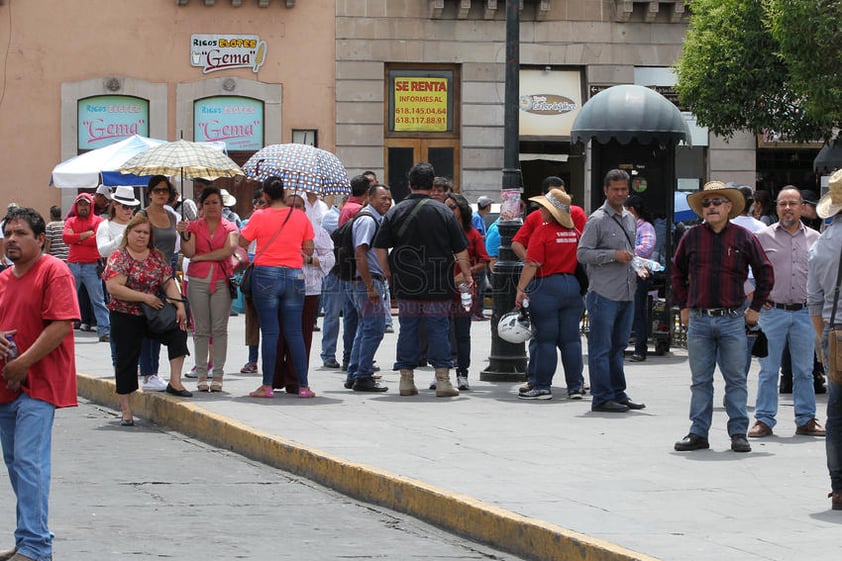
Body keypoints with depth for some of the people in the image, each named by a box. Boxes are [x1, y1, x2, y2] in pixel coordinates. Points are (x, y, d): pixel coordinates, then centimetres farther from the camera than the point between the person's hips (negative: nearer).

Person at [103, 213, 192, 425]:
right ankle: (126, 412, 5)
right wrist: (144, 297, -20)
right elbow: (113, 288, -19)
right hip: (125, 318, -4)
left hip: (152, 315, 4)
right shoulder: (119, 257, -8)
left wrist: (179, 305, -10)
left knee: (178, 329, -18)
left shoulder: (157, 256, 8)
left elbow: (169, 282, 5)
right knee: (127, 360, -2)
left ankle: (175, 382, -14)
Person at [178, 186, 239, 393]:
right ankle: (201, 374, 4)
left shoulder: (230, 228, 7)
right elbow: (188, 253, -2)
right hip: (198, 281, 1)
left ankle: (218, 375, -1)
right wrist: (184, 235, -19)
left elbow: (229, 250, -9)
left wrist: (201, 257, -8)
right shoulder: (193, 226, 9)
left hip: (222, 281, -1)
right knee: (201, 329, 1)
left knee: (220, 328, -3)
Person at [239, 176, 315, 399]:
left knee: (270, 332, 0)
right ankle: (303, 386, 4)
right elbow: (309, 249, 7)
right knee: (294, 332, 6)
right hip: (294, 275, 2)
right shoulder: (301, 217, 2)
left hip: (266, 274, -2)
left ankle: (267, 386, 0)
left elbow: (241, 243, -2)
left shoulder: (260, 217, -6)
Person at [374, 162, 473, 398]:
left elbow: (380, 248, 2)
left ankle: (406, 379, 9)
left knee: (408, 330, 8)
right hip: (438, 286, -1)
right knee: (438, 329, 3)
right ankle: (443, 380, -1)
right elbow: (460, 250, -2)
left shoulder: (395, 212, 1)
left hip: (405, 285, 2)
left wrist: (388, 274, 15)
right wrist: (467, 276, 9)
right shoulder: (444, 212, -3)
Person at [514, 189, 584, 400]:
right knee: (571, 339, 7)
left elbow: (532, 264, -16)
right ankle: (575, 386, 8)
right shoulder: (575, 233, 8)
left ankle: (542, 386, 2)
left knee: (546, 340, -1)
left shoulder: (543, 231, -11)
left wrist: (521, 289, -13)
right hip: (573, 287, 6)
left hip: (547, 286, -6)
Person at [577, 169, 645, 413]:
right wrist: (614, 255, -18)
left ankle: (618, 393, 20)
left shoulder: (630, 219, 17)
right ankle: (602, 398, -1)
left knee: (618, 346, 14)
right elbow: (582, 253, -12)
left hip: (627, 293, 7)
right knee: (601, 348, -3)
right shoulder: (597, 220, -7)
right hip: (604, 294, -7)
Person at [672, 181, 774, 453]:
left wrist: (755, 308, 8)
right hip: (698, 320, 2)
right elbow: (678, 273, 20)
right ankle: (698, 433, 11)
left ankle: (738, 433, 7)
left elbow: (765, 273, 10)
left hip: (732, 320, -1)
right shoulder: (691, 237, 6)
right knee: (700, 381, 6)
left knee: (736, 380, 1)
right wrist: (683, 306, 14)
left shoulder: (744, 237, 1)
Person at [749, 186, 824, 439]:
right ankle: (764, 420, 4)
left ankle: (806, 420, 14)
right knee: (768, 369, 0)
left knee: (804, 370, 7)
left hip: (804, 312, 2)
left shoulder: (814, 238, 8)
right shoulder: (763, 237, 1)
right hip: (773, 311, -2)